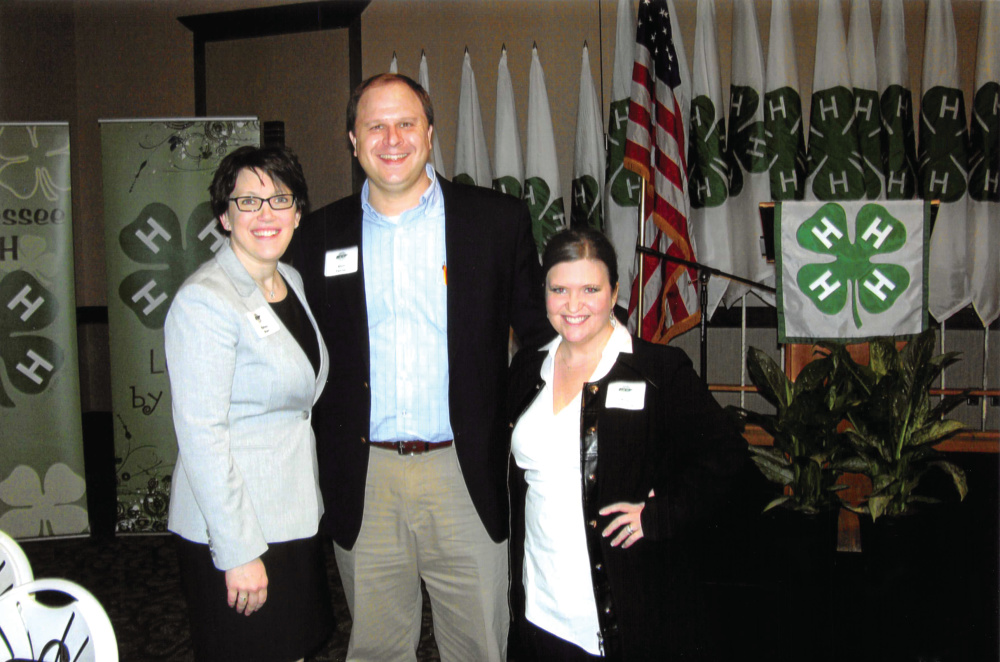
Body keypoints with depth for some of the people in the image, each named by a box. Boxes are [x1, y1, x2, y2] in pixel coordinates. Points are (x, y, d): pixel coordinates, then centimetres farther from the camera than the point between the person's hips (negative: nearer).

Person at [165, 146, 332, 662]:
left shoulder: (291, 281, 8)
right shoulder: (204, 301, -18)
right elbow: (200, 435, -20)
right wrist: (239, 552, -20)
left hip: (294, 518, 8)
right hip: (233, 526, -8)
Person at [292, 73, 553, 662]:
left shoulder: (500, 220, 0)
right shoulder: (322, 234, 5)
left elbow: (541, 334, 4)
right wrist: (320, 470, 4)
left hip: (465, 473, -1)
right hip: (363, 477, 2)